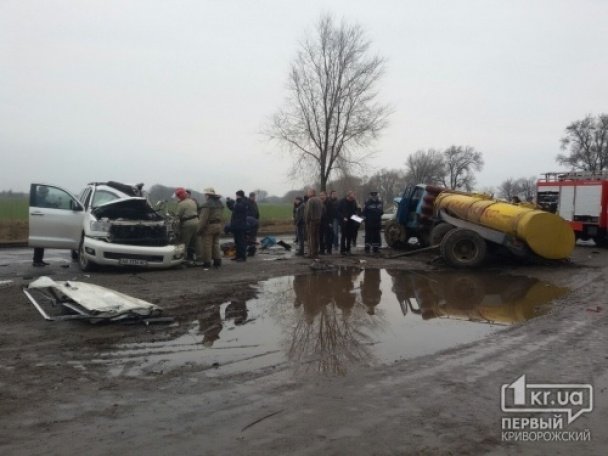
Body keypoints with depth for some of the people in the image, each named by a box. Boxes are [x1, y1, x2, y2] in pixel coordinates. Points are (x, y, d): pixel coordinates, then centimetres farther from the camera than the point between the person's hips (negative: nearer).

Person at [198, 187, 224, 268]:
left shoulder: (207, 204, -15)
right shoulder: (220, 203, 12)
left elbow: (204, 218, -17)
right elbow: (222, 217, 15)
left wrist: (200, 229, -13)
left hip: (209, 226, -8)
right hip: (218, 226, 8)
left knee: (207, 245, -1)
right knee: (216, 244, 14)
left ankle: (207, 262, 2)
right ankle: (217, 260, 13)